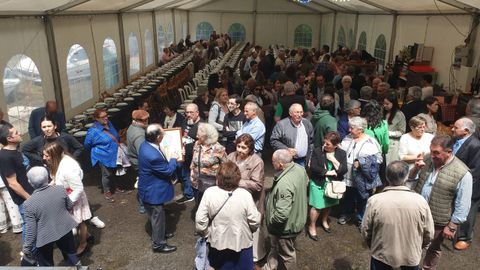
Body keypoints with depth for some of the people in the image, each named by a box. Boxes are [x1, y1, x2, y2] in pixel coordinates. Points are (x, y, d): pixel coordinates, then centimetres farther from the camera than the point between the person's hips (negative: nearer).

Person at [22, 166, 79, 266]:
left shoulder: (29, 203, -22)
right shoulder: (60, 189, -13)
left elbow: (31, 230, -16)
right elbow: (70, 206, 3)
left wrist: (26, 248, -3)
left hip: (44, 237, -3)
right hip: (65, 229, 3)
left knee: (46, 263, 20)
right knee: (70, 254, 25)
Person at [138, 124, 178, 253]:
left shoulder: (146, 144, -8)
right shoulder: (153, 155, -39)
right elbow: (168, 170, -22)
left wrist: (168, 159, 1)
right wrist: (174, 159, -7)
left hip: (150, 187, 9)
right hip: (153, 192, -9)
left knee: (156, 215, 29)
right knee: (157, 217, 11)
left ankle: (160, 233, 50)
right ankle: (158, 244, 30)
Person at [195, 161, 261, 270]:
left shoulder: (209, 192, -18)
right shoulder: (245, 194, -21)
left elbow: (200, 220, -13)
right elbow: (255, 221, -14)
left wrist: (205, 233, 6)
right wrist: (249, 230, 7)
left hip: (217, 243, 1)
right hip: (242, 243, -1)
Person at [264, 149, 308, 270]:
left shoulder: (284, 184, -39)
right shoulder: (300, 169, -11)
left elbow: (281, 215, -40)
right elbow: (306, 182, 13)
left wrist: (271, 220, -19)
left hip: (286, 226, -9)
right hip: (296, 219, 9)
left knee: (286, 254, 19)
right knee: (275, 247, 30)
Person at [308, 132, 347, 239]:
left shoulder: (341, 153, -6)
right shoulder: (317, 151, -12)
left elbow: (344, 170, -12)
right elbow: (313, 167, -17)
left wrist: (334, 160, -22)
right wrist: (328, 172, -18)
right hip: (318, 183, -3)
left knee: (328, 204, 20)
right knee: (317, 206, -2)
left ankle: (324, 221, 46)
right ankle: (312, 227, 17)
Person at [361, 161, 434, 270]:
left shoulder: (374, 201, -21)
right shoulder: (420, 201, -18)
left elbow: (365, 231, -9)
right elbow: (429, 233, -6)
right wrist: (419, 247, 14)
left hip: (382, 255, -1)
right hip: (411, 256, 1)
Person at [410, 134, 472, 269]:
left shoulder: (462, 173, -21)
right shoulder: (427, 160, -6)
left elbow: (462, 205, -16)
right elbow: (410, 178, 6)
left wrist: (451, 226, -13)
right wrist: (415, 168, -16)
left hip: (437, 220, -4)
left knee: (433, 249, 19)